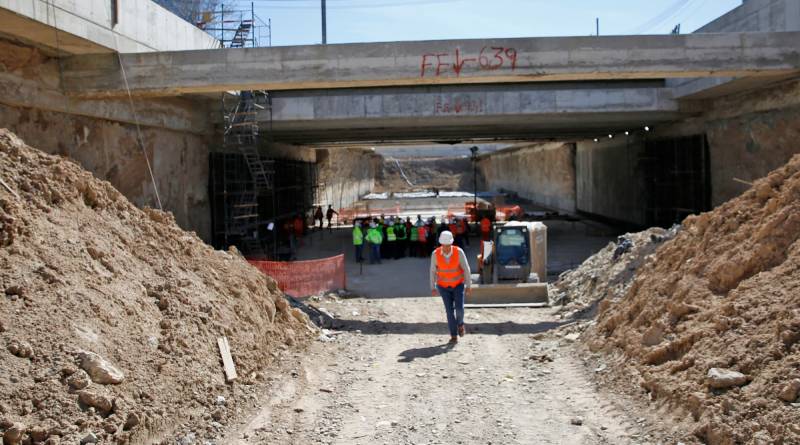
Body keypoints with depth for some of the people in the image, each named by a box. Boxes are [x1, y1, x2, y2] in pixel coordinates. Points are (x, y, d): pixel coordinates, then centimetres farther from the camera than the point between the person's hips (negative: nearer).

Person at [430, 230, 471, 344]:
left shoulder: (459, 252, -22)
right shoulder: (435, 254, -19)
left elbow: (466, 269, -14)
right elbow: (433, 271, -8)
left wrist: (468, 286, -12)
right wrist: (433, 288, -7)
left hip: (458, 284, 0)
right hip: (444, 286, 1)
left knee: (459, 308, -12)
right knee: (450, 310, -4)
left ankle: (460, 323, 22)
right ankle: (454, 335, 9)